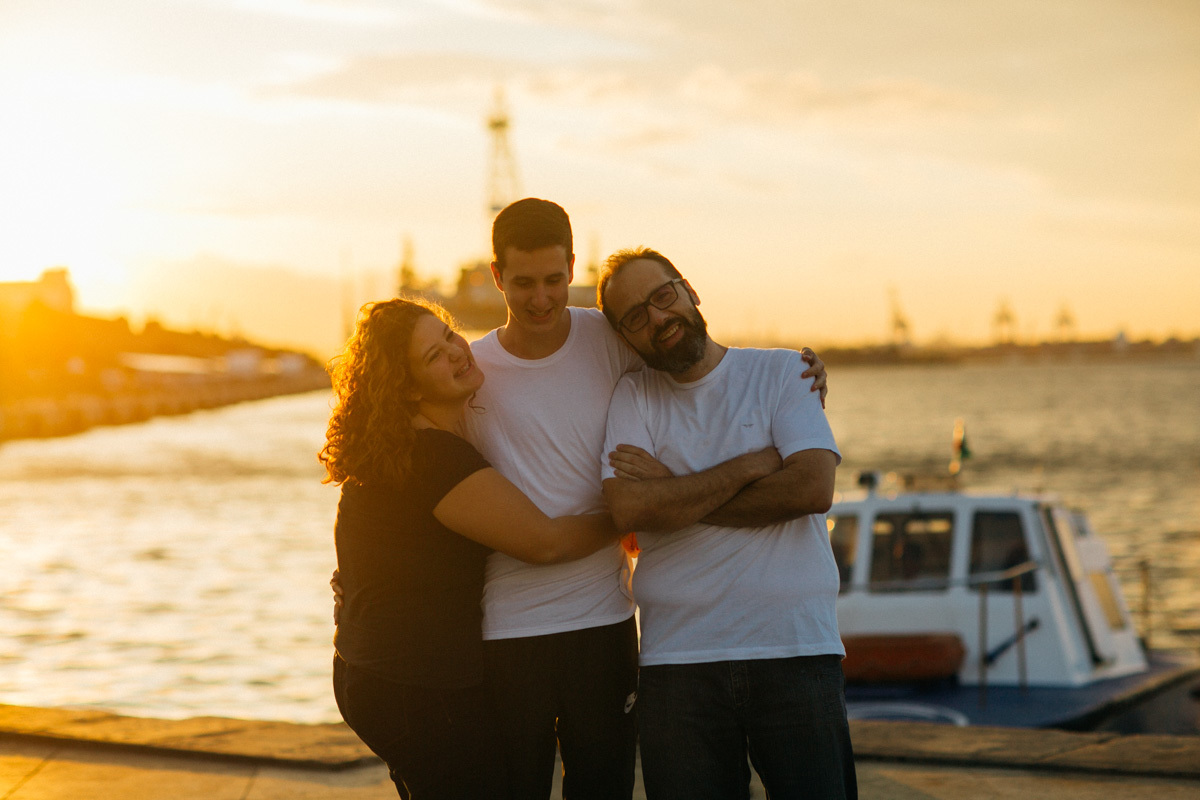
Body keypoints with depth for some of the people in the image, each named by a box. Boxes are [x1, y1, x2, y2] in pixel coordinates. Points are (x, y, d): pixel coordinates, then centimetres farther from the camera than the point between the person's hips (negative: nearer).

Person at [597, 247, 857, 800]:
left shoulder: (780, 372, 6)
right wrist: (753, 465, -7)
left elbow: (813, 490, -9)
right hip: (678, 661, 1)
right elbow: (629, 510, -9)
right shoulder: (632, 398, 9)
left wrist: (675, 495, -6)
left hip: (796, 650, -1)